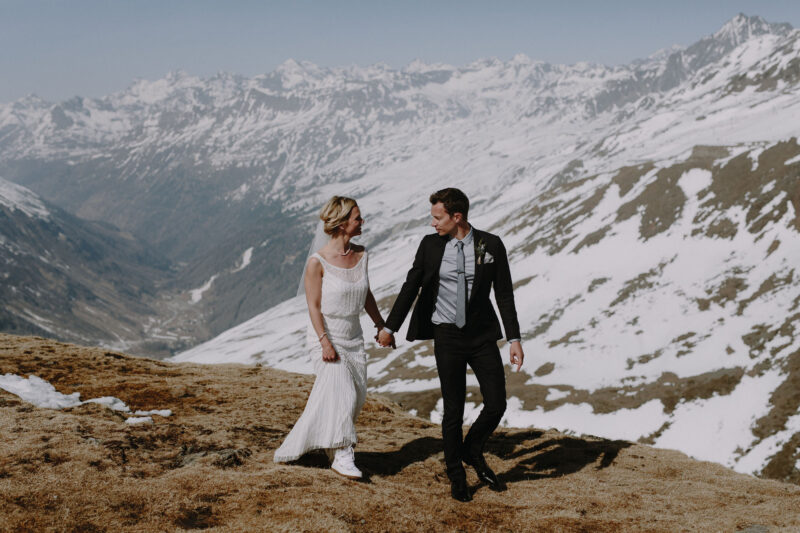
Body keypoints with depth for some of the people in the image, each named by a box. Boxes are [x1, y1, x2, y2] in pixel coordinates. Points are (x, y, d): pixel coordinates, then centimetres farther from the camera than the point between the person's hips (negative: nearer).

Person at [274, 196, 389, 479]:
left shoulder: (361, 254, 3)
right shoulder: (317, 261, -14)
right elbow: (313, 305, -13)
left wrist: (381, 326, 18)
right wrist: (325, 342, -19)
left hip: (353, 336, 7)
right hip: (326, 335, -6)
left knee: (356, 394, 6)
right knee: (342, 393, -15)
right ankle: (342, 455, -4)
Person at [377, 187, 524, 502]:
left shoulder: (491, 245, -5)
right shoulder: (430, 245, -2)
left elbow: (504, 294, -2)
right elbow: (411, 286, 6)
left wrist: (514, 339, -6)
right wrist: (390, 328, 10)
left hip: (482, 336, 0)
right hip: (447, 336, 0)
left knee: (496, 405, 0)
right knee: (453, 411, 3)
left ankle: (473, 452, 29)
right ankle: (456, 474, 22)